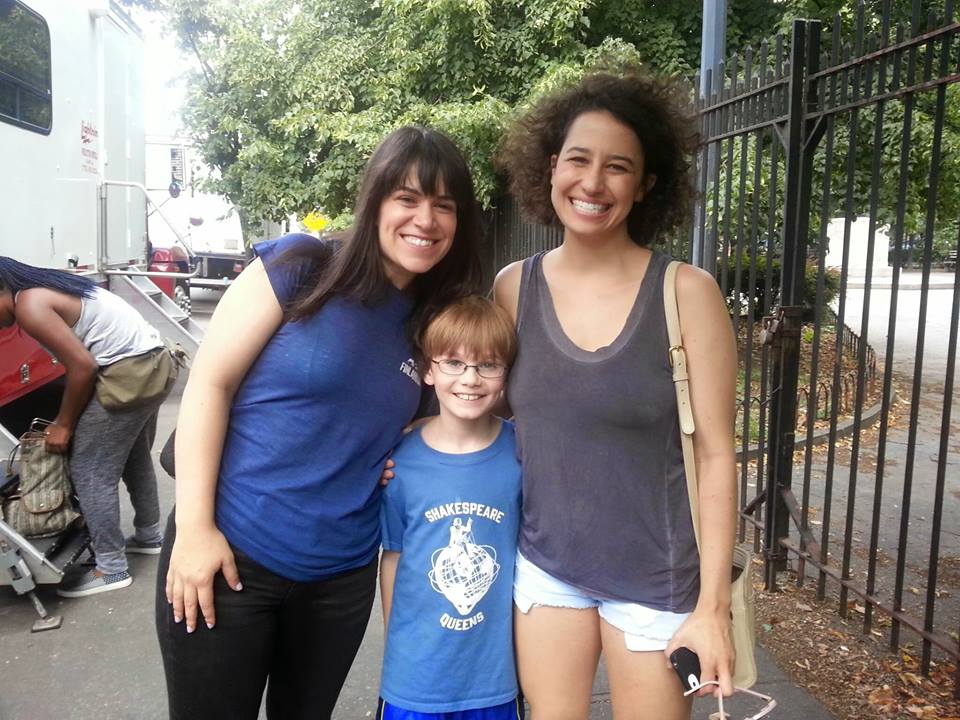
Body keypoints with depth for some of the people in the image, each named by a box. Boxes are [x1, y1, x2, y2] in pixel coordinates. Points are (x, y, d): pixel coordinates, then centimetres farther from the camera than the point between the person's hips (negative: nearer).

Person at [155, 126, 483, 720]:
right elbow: (210, 383, -11)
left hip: (343, 576, 5)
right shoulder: (300, 268, -11)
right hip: (230, 555, -4)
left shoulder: (434, 324, 3)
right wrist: (195, 526, -15)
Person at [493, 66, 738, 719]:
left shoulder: (686, 292, -14)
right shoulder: (514, 286, -4)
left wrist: (712, 604, -9)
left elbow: (716, 454, -10)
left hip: (655, 575, -2)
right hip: (544, 563, 3)